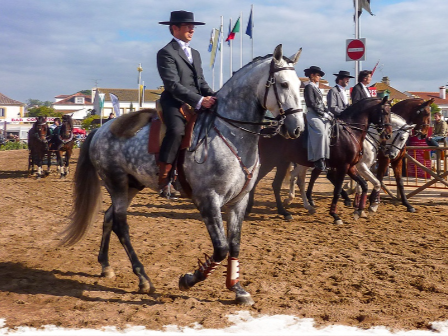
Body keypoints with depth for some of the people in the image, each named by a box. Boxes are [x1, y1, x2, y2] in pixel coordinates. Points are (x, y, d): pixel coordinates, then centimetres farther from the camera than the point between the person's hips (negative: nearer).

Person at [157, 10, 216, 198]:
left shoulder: (195, 53, 23)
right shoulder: (166, 53, -4)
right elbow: (173, 85, -15)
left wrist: (212, 97, -1)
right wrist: (200, 100, -24)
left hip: (198, 103, 8)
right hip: (175, 103, -8)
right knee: (177, 130, -34)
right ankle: (163, 180, -26)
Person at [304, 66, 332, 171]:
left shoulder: (316, 88, 22)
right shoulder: (309, 87, -4)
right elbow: (312, 104, -13)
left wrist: (328, 113, 8)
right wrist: (324, 114, -14)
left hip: (321, 114, 10)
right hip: (313, 115, -10)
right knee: (321, 133, -28)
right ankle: (319, 159, -30)